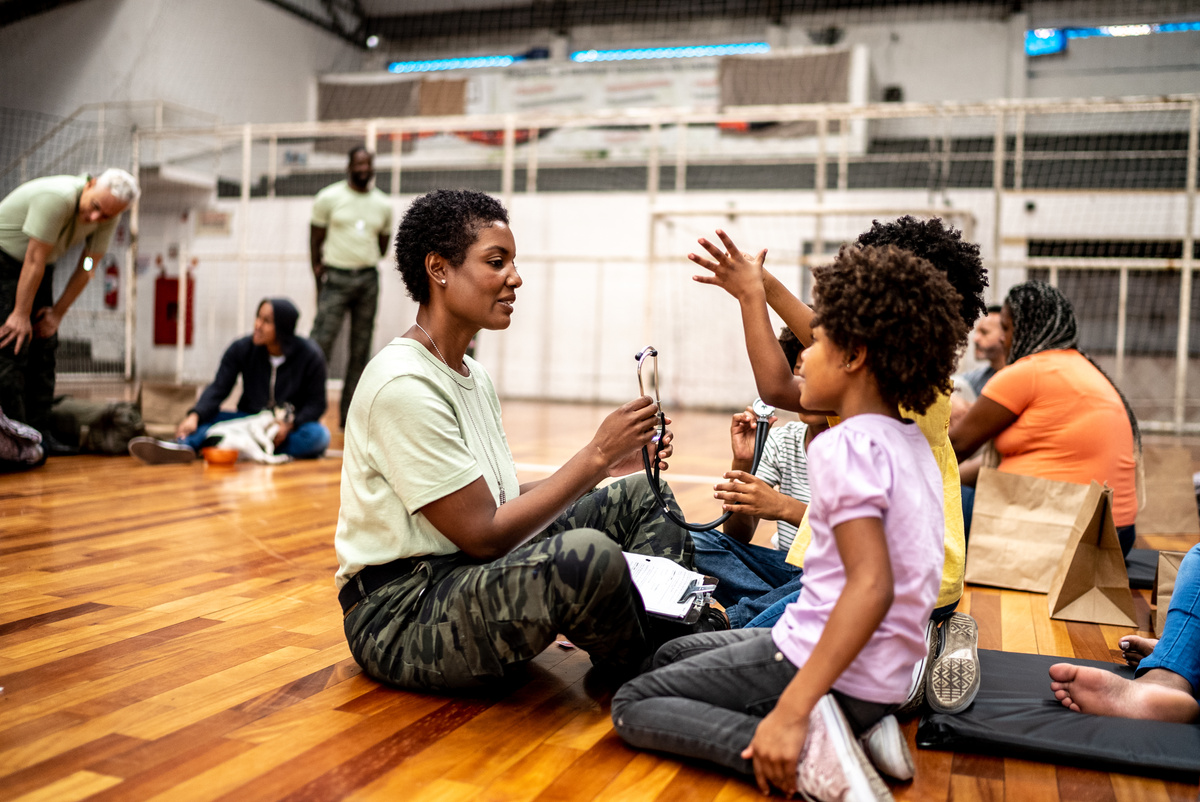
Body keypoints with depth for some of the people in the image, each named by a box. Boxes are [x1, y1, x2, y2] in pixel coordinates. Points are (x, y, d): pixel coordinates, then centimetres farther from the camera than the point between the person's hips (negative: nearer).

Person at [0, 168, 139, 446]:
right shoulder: (57, 198, -32)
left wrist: (57, 313, -3)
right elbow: (34, 260, -28)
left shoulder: (108, 216, -11)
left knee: (43, 345, 1)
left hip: (37, 266, 7)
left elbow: (87, 267, -3)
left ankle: (39, 435, 4)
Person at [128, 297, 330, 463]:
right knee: (207, 418, -22)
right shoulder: (241, 349, -5)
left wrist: (290, 425, -26)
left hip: (289, 428, -2)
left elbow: (316, 403, -8)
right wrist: (195, 416, -30)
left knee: (318, 435, -34)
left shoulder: (310, 356, -11)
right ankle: (182, 447, -56)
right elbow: (218, 389, -12)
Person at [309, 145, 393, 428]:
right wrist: (319, 281, -3)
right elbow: (315, 240, 2)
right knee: (321, 343, -12)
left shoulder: (384, 205, 10)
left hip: (368, 280, 4)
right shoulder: (329, 198, 1)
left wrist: (364, 264, 5)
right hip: (336, 278, -4)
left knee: (361, 349, 5)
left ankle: (349, 415, 13)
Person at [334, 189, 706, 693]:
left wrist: (607, 465, 1)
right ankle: (636, 682, -4)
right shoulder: (403, 385, -19)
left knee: (643, 494, 7)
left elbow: (498, 499, 11)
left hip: (476, 578, 10)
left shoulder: (473, 376, 13)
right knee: (589, 555, -34)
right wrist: (597, 455, -17)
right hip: (401, 618, -10)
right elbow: (484, 535, -21)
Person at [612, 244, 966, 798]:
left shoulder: (844, 446, -23)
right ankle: (854, 731, 6)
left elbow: (872, 586, -32)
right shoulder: (908, 439, 8)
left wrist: (792, 710, -34)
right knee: (671, 654, 25)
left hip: (830, 669, -10)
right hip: (883, 679, 10)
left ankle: (807, 752, -19)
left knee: (631, 706, 0)